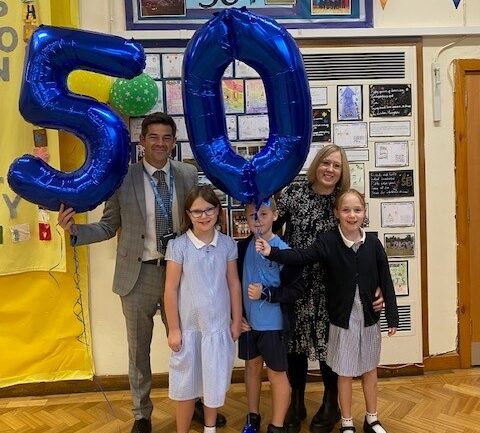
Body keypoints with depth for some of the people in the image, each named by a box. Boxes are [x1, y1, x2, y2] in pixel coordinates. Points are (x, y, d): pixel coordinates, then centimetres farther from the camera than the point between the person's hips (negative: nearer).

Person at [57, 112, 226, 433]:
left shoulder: (188, 174, 0)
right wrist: (76, 230, -17)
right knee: (139, 350, 15)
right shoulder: (122, 177, -6)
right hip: (139, 274, -1)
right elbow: (109, 227, -1)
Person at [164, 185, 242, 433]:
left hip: (219, 326, 2)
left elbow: (234, 284, 2)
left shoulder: (227, 244, -3)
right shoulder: (178, 246, -11)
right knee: (186, 383, 13)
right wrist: (173, 329, -7)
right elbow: (170, 289, -8)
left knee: (215, 381, 17)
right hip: (189, 327, -2)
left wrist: (236, 321, 5)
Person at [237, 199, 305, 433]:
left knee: (276, 373, 9)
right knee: (252, 366, 20)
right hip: (247, 321, 5)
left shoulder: (283, 250, -16)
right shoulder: (242, 247, -2)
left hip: (273, 323, -5)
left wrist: (266, 293, -22)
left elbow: (297, 289, -14)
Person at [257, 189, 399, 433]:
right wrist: (272, 252, -38)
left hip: (369, 318, 2)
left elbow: (385, 282, -2)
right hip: (342, 319, -2)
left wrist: (392, 317, -1)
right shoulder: (328, 242, -12)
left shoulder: (373, 243, -6)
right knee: (345, 373, 11)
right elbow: (301, 257, -24)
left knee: (370, 369, 18)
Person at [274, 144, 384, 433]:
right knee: (295, 341, 11)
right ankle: (296, 404, 33)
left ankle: (331, 405, 35)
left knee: (328, 342, 11)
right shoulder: (294, 192, -3)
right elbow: (270, 227, 1)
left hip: (329, 288, 0)